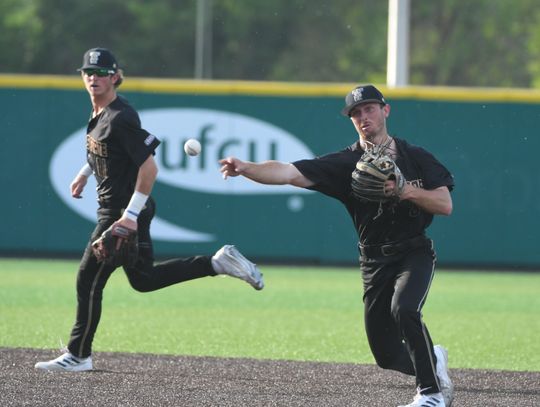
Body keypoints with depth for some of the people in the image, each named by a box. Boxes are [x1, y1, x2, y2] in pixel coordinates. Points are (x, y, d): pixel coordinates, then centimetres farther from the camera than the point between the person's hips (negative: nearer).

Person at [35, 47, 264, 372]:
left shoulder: (121, 118, -21)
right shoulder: (100, 113, 7)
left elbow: (149, 167, -24)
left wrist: (131, 214, -25)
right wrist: (85, 172, 25)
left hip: (122, 212, -10)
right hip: (117, 208, 10)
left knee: (88, 280, -4)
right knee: (144, 279, 16)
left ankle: (79, 355, 5)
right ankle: (220, 263, 17)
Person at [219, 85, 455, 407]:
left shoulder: (416, 157, -1)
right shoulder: (346, 163, -4)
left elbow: (445, 205, -7)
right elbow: (290, 172, -17)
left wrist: (405, 190, -22)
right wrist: (245, 168, -33)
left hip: (415, 253, -3)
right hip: (375, 261, 3)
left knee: (403, 308, -32)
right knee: (387, 356, 2)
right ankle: (433, 360, 35)